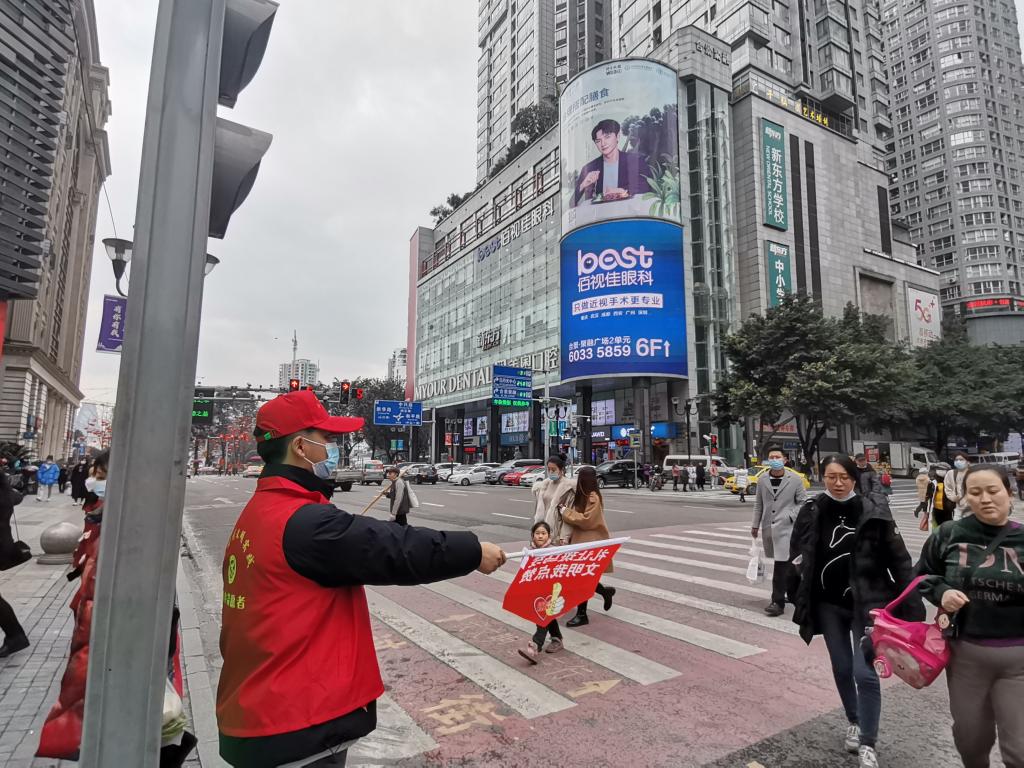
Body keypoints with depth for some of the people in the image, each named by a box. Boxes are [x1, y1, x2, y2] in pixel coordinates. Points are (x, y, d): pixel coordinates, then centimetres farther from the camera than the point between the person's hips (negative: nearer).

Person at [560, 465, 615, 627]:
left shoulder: (593, 497, -16)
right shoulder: (581, 496, 11)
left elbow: (586, 520, -20)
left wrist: (566, 512, -14)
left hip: (590, 542, -8)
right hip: (580, 540, 8)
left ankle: (582, 614, 8)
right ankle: (606, 591, 32)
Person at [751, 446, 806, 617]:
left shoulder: (795, 479, -3)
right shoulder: (762, 480, 6)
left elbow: (802, 502, 2)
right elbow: (758, 504, 11)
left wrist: (791, 516, -11)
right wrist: (755, 525, 11)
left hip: (786, 527, -4)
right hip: (768, 528, 4)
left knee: (781, 565, -9)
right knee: (787, 565, 17)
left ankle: (778, 602, -3)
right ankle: (794, 594, 34)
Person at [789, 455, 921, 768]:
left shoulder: (873, 512, -12)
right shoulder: (811, 512, -7)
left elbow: (899, 560, -7)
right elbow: (797, 558, 4)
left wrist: (912, 606, -9)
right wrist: (800, 600, 0)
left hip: (866, 603, -3)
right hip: (828, 604, 3)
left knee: (864, 672, -5)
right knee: (841, 668, 16)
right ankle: (854, 722, 41)